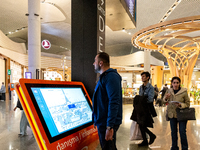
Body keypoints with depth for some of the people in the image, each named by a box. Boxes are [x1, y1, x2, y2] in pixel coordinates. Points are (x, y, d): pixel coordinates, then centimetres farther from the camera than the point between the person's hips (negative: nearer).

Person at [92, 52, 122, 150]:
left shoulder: (111, 77, -18)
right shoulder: (104, 77, 15)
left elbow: (114, 102, -26)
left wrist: (109, 127, -28)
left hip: (107, 123, -10)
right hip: (102, 122, 10)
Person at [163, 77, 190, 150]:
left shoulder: (184, 92, -10)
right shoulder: (169, 91, 0)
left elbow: (187, 104, -4)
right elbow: (164, 101, 13)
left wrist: (181, 105, -24)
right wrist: (165, 98, -10)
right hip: (172, 114, 3)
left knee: (182, 132, -2)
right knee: (173, 132, 12)